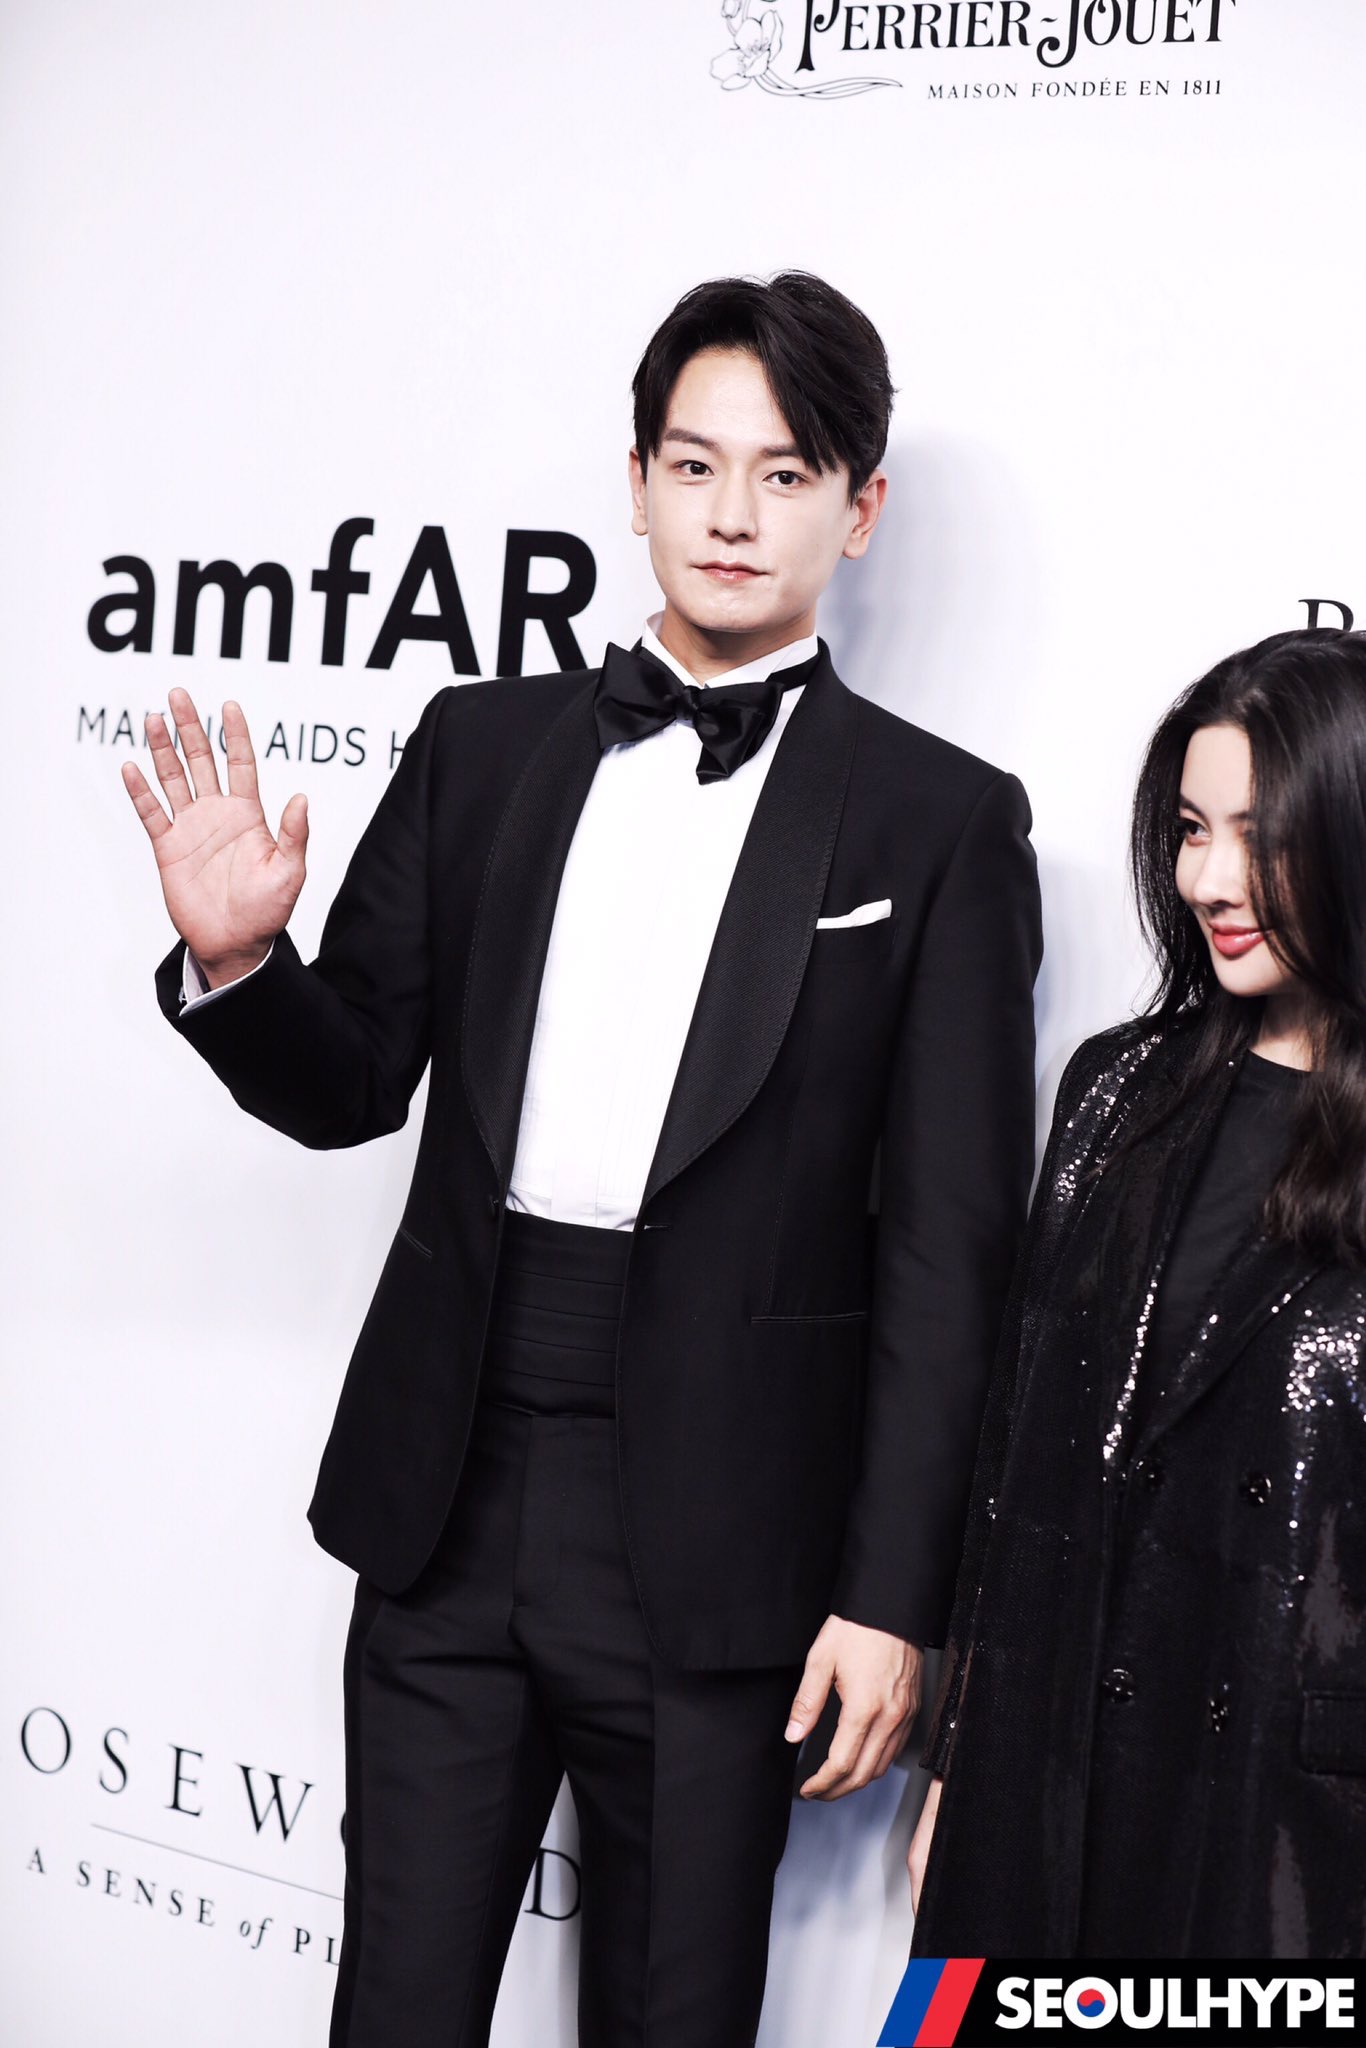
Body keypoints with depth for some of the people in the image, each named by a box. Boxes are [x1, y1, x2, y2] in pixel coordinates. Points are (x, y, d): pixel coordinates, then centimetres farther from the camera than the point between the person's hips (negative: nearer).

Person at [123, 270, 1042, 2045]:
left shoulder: (942, 821, -2)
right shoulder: (480, 745, 7)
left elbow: (949, 1248, -4)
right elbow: (355, 1084, 9)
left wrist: (892, 1598, -6)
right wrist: (237, 961, -12)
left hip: (719, 1540, -2)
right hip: (452, 1495, 3)